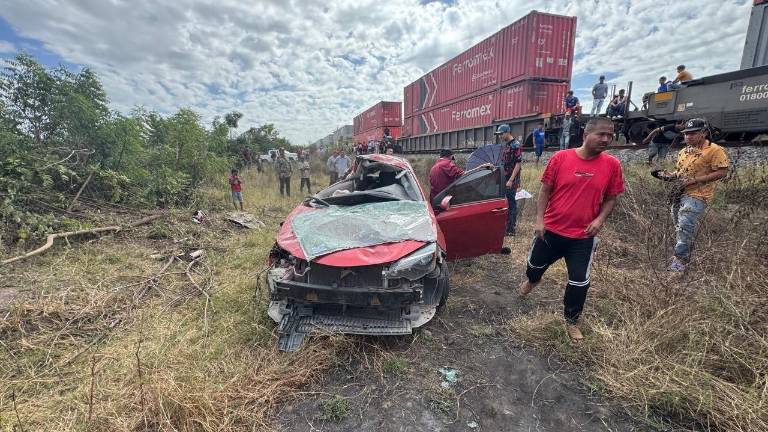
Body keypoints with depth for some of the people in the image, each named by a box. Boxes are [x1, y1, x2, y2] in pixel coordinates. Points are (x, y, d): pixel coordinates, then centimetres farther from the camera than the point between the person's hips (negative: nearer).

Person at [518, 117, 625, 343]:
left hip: (583, 236, 1)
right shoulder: (560, 158, -10)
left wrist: (600, 219, -12)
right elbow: (545, 190, -4)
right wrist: (539, 220, -9)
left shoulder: (612, 165, -4)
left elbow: (611, 198, 5)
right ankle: (532, 280, 57)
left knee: (579, 281, 6)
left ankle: (571, 321, 31)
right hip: (551, 229, 0)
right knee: (535, 264, 19)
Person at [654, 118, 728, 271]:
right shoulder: (684, 151, 15)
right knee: (680, 227, 16)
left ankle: (680, 259, -9)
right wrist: (669, 175, 5)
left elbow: (722, 172, -14)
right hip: (679, 194, 8)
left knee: (684, 226, -17)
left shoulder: (714, 150, -8)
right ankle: (686, 254, 32)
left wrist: (695, 180, -20)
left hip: (696, 195, -8)